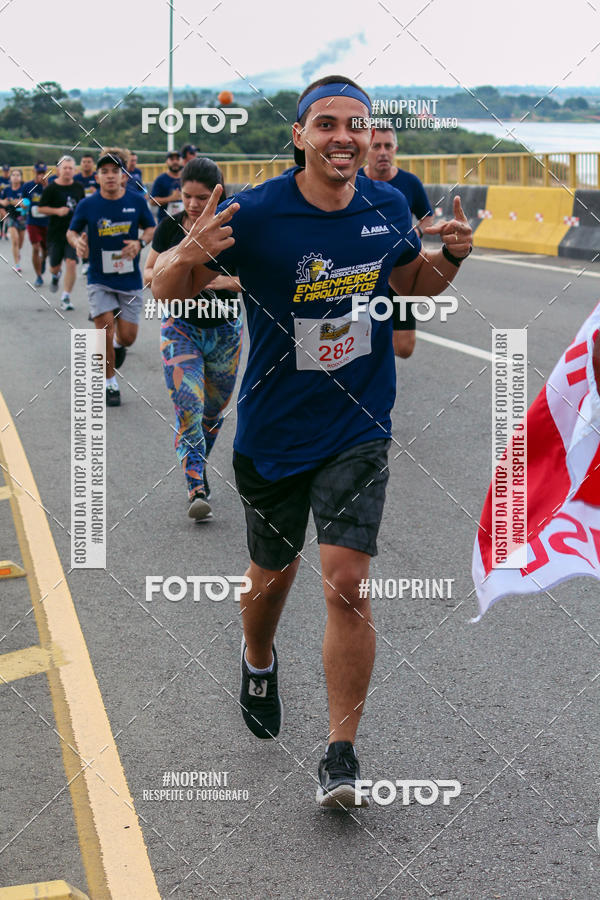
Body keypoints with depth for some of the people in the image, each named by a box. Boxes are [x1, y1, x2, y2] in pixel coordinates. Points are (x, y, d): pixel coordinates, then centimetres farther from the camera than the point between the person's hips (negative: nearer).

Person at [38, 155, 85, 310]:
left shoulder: (79, 186, 5)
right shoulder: (51, 188, -6)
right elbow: (41, 208, -4)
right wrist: (57, 211, -17)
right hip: (56, 232, -1)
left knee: (71, 263, -13)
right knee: (55, 266, 7)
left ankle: (66, 297, -3)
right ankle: (55, 276, 47)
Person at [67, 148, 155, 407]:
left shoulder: (137, 202, -5)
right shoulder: (87, 205, -6)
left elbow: (151, 228, 9)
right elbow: (71, 231, 7)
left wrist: (139, 242, -12)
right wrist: (77, 242, -16)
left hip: (130, 279, 1)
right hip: (99, 280, -1)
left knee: (127, 337, 2)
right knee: (105, 333, -10)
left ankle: (117, 346, 42)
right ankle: (110, 385, 9)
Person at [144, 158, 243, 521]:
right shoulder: (170, 227, -4)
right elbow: (149, 273, 5)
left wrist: (229, 281, -23)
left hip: (225, 331, 1)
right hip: (181, 329, -1)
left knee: (214, 409, 14)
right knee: (188, 406, -14)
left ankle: (198, 465, 39)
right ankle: (198, 489, -16)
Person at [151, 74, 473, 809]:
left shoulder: (389, 207, -2)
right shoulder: (255, 214, -14)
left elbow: (411, 283, 17)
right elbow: (166, 289, -8)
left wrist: (450, 257, -4)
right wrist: (187, 256, -32)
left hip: (358, 430, 1)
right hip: (272, 431, -1)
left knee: (346, 583, -10)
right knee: (273, 572, 16)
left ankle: (341, 755, 1)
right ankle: (258, 662, 51)